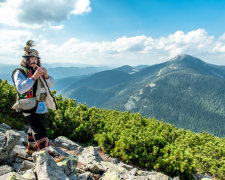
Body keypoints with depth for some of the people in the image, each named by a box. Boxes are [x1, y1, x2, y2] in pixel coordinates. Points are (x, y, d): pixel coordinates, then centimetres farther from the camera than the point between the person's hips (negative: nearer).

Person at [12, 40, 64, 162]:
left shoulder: (38, 71, 17)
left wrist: (46, 76, -8)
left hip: (41, 106, 8)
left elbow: (51, 84, 11)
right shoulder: (20, 72, -4)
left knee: (34, 128, 21)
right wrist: (34, 77, -25)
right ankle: (48, 155, -15)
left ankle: (31, 147, 40)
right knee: (40, 130, -14)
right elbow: (21, 88, -20)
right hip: (30, 107, -8)